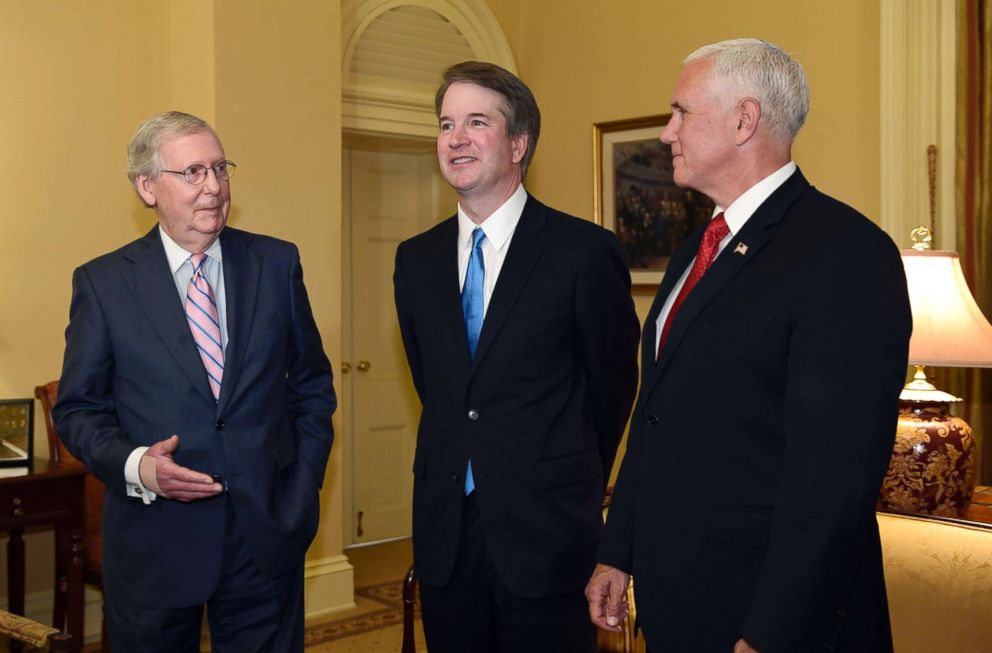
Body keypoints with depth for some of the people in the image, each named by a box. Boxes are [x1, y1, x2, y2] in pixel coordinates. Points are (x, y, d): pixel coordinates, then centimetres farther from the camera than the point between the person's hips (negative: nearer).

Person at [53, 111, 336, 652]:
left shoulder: (277, 263, 3)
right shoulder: (102, 283, -2)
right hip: (154, 541, -1)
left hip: (268, 533, 2)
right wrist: (135, 467, -16)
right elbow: (77, 409, 1)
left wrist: (304, 480, 2)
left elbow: (312, 382, 10)